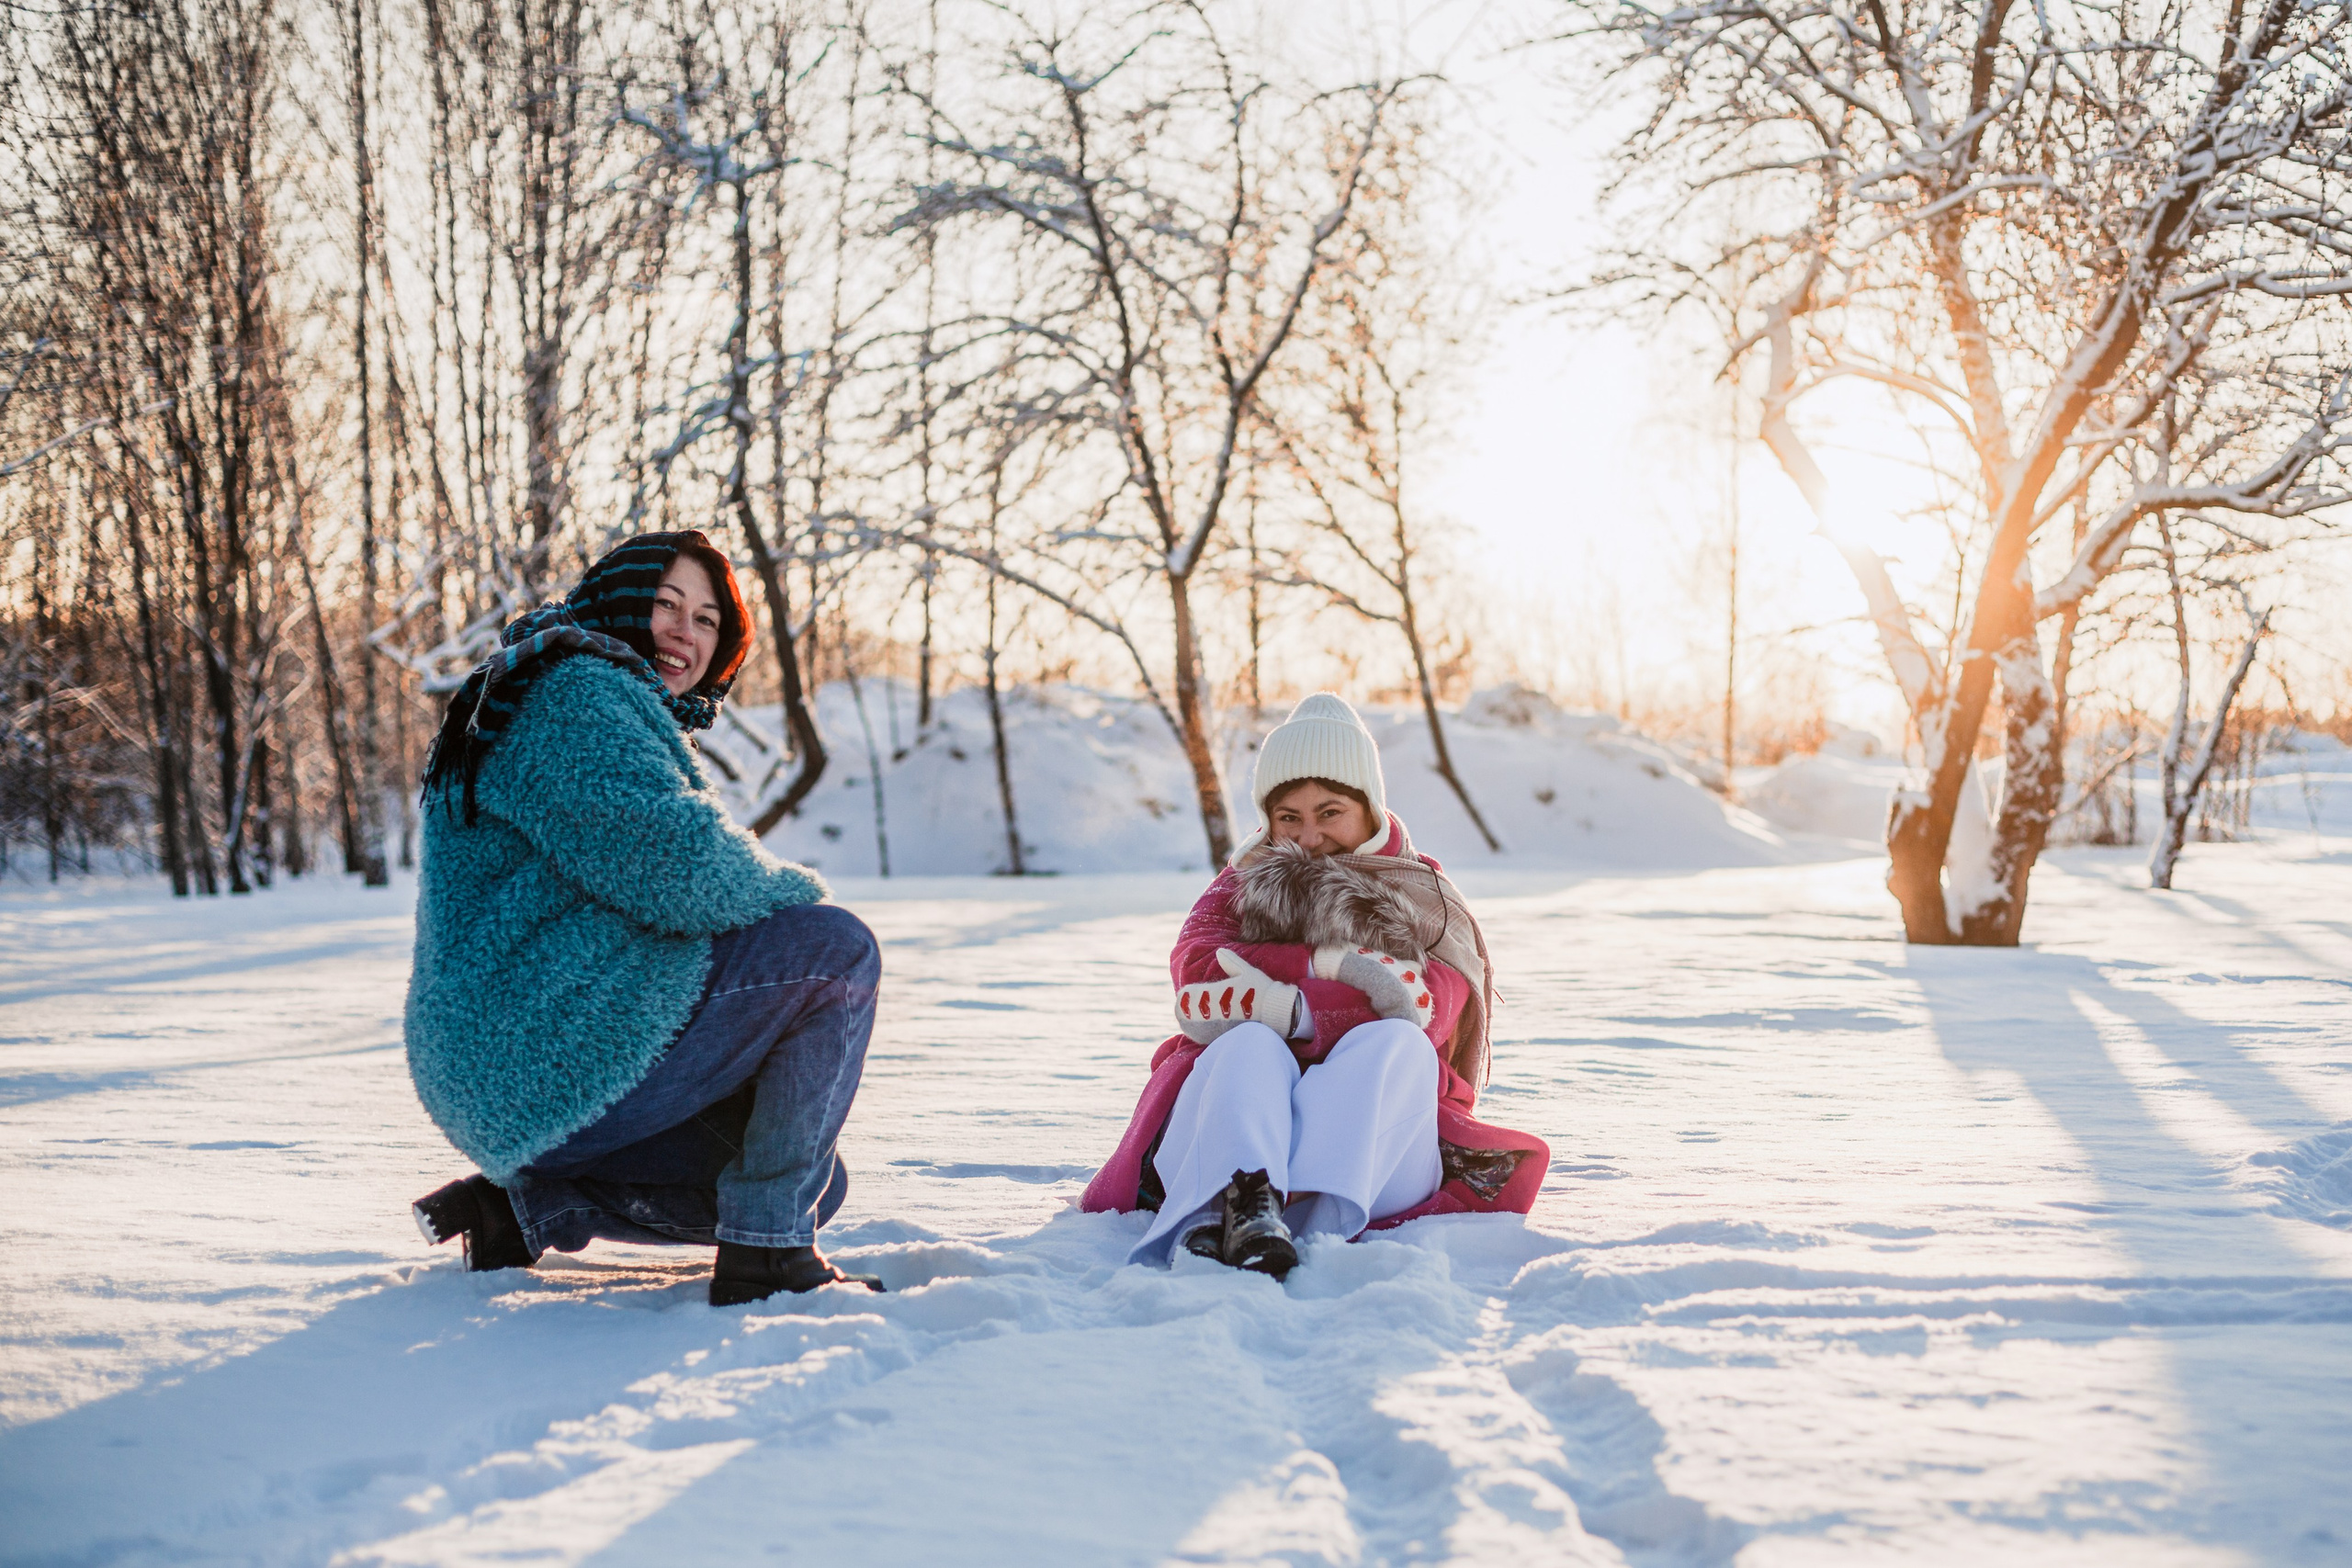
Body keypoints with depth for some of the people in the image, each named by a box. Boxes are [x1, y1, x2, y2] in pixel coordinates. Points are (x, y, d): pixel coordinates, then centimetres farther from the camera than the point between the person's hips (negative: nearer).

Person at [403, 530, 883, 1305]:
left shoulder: (626, 712, 25)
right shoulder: (579, 693, -9)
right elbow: (670, 856, -24)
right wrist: (799, 895, -6)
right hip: (556, 1058, -11)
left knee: (816, 1181, 15)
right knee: (836, 950, -15)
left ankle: (527, 1200, 12)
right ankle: (764, 1253, -13)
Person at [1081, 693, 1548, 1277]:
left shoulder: (1424, 899, 17)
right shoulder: (1237, 888, 21)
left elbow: (1425, 1013, -6)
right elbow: (1196, 971, -5)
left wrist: (1285, 1008, -14)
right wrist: (1341, 964, -14)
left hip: (1374, 1140, 0)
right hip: (1238, 1127, 0)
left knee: (1395, 1044, -31)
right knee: (1251, 1044, -31)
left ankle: (1313, 1218, -59)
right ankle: (1239, 1196, -64)